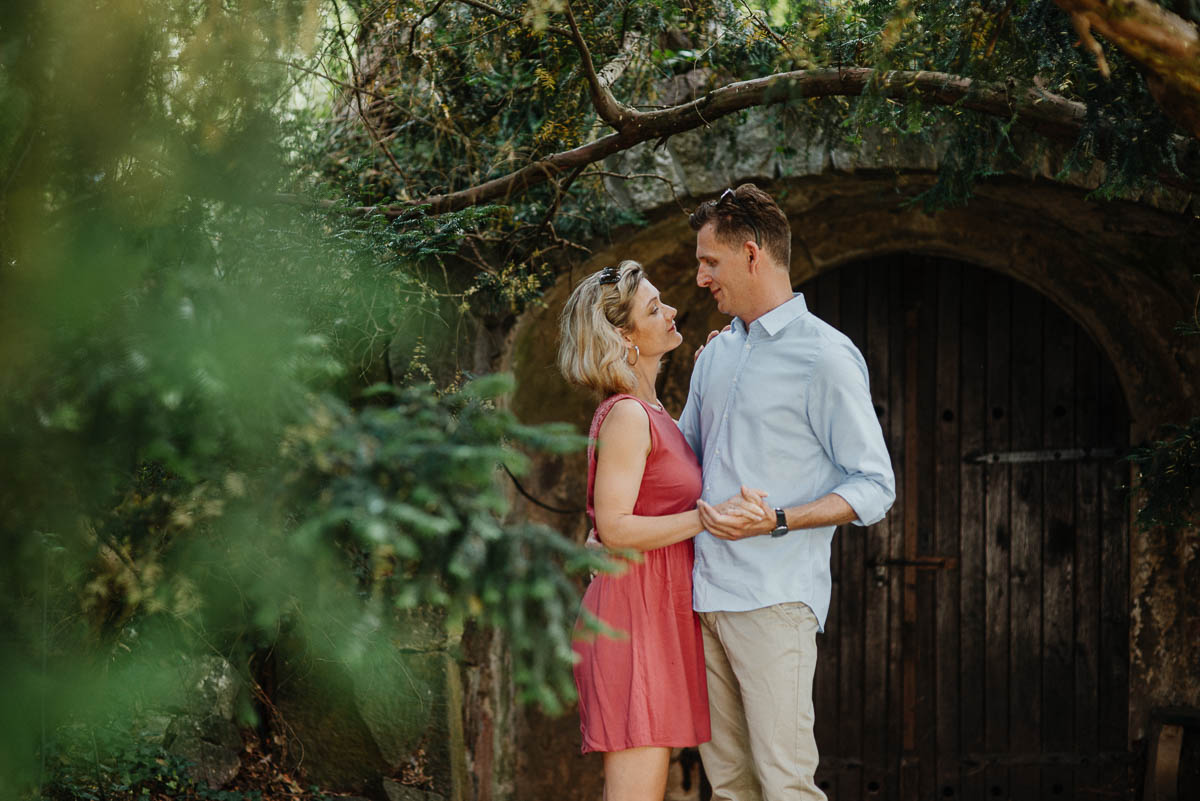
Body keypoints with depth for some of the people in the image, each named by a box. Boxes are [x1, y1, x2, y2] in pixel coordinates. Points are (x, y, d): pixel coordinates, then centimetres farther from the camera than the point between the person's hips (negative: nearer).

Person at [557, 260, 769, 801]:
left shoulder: (650, 414, 17)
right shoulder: (626, 415, -12)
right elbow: (614, 528, -18)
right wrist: (708, 517, -25)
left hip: (661, 615, 10)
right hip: (633, 616, -10)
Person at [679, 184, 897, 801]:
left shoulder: (826, 356, -5)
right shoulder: (715, 354, 17)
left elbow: (875, 487, -7)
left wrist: (775, 520, -19)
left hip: (773, 599, -7)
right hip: (704, 592, 7)